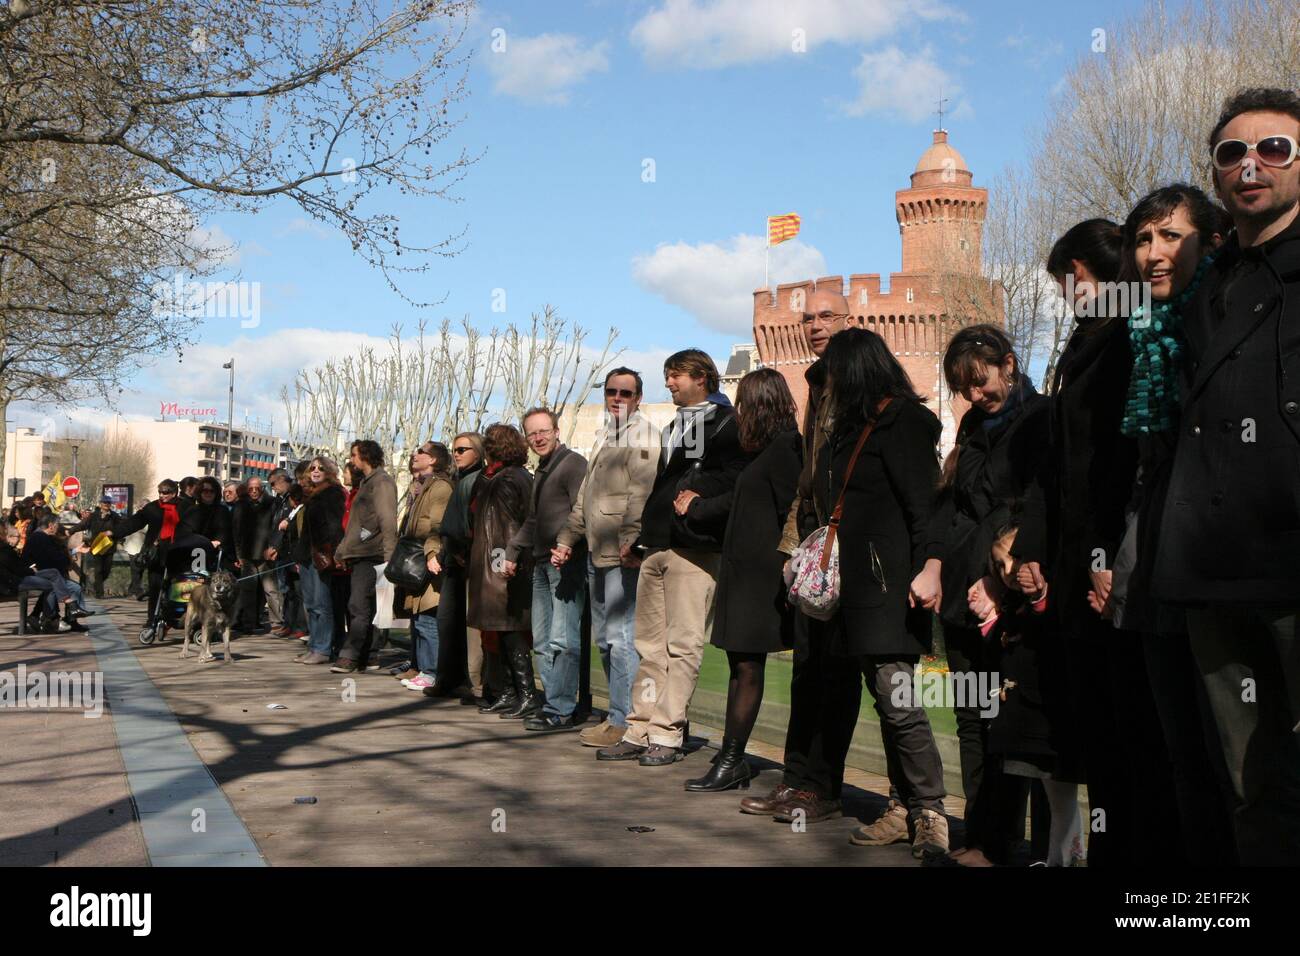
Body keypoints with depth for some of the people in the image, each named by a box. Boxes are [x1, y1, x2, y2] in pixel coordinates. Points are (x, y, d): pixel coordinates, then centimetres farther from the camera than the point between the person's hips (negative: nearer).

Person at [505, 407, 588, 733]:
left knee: (562, 640, -12)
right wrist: (513, 553, 29)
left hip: (566, 563, -10)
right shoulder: (540, 472, 23)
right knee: (542, 641, 9)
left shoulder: (573, 463, -5)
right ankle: (555, 705, 14)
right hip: (542, 563, 10)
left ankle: (561, 711, -10)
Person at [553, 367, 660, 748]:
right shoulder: (604, 437, 23)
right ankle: (619, 710, 20)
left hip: (624, 554, -9)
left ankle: (623, 721, -6)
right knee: (604, 638, 12)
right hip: (596, 552, 9)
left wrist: (632, 540, -26)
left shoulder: (644, 435, -5)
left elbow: (642, 494, -17)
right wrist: (567, 539, 25)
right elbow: (583, 498, 28)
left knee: (620, 637, -10)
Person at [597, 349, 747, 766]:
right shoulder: (673, 428, 27)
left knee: (682, 644, -8)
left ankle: (667, 734, -6)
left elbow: (736, 475, -11)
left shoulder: (725, 423, 0)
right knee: (651, 645, 7)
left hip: (694, 547, -8)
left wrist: (697, 497, -13)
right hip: (656, 546, 8)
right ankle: (641, 730, 10)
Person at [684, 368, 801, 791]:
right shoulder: (771, 448, 18)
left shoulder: (783, 447, -11)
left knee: (747, 666, -5)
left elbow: (792, 513, -16)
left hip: (760, 574, -10)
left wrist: (789, 578, -18)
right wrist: (696, 507, 42)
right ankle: (731, 761, 11)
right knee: (740, 665, 8)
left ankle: (732, 761, -1)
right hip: (744, 570, 10)